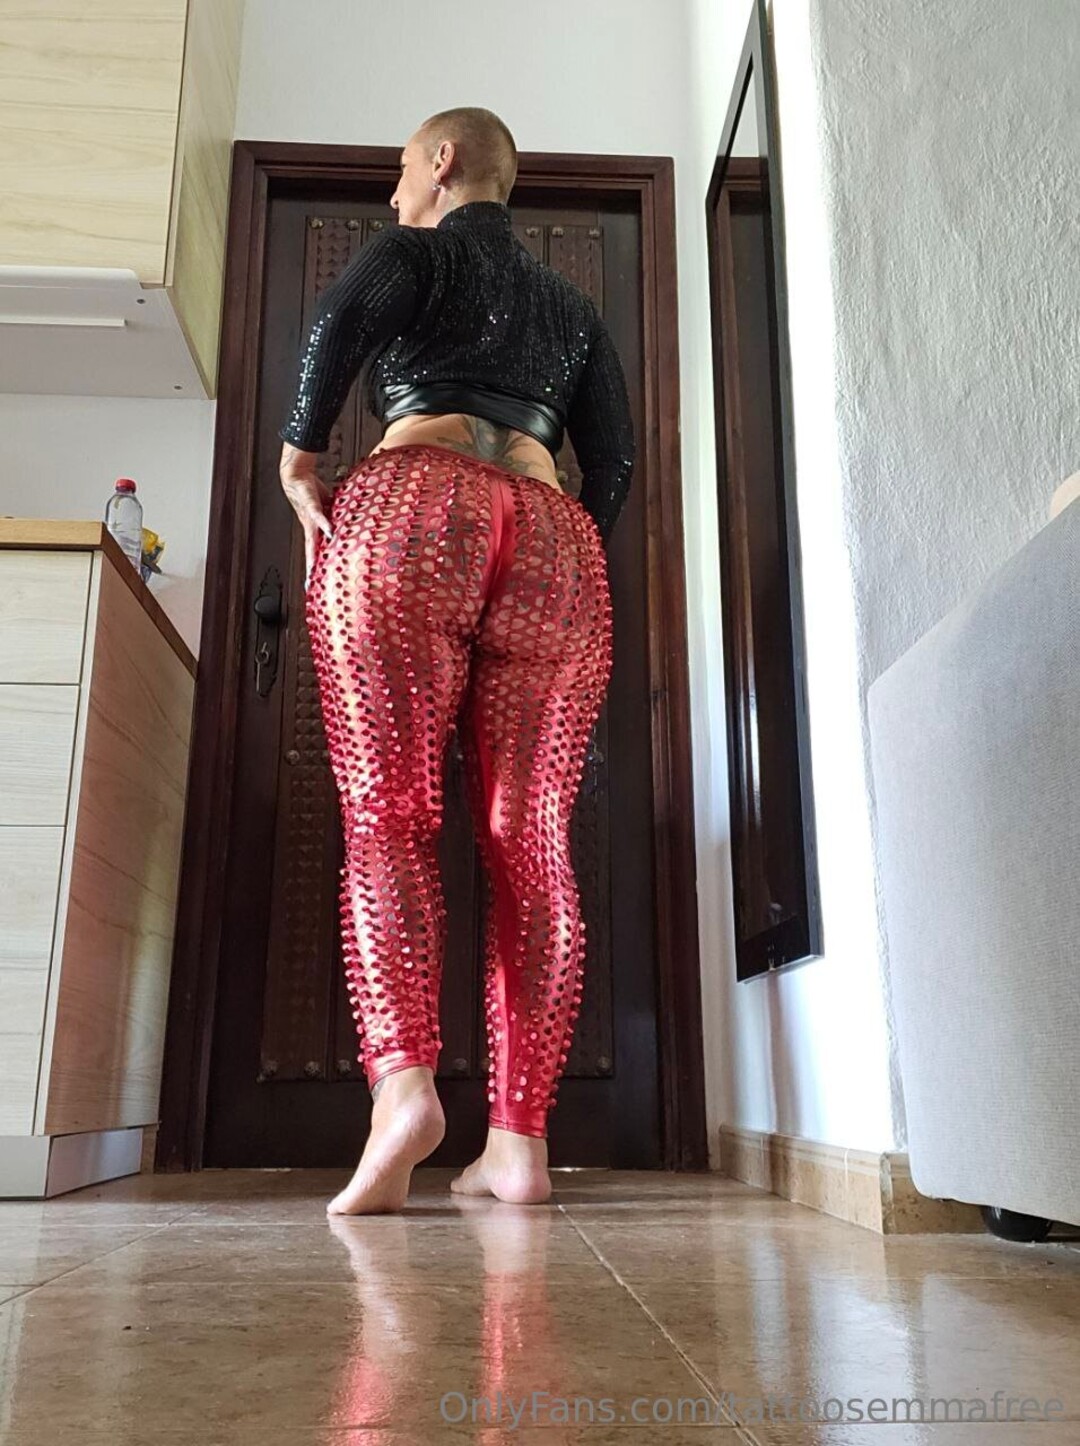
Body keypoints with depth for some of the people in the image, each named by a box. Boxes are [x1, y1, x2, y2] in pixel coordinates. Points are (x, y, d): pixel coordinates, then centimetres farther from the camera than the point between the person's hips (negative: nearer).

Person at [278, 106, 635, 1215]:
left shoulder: (416, 251, 17)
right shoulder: (574, 305, 30)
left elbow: (342, 313, -7)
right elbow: (613, 458, 19)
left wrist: (299, 459, 1)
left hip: (412, 510, -3)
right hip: (552, 540, 4)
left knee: (387, 808, -7)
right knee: (531, 837, -3)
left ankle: (402, 1075, -26)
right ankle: (519, 1136, -5)